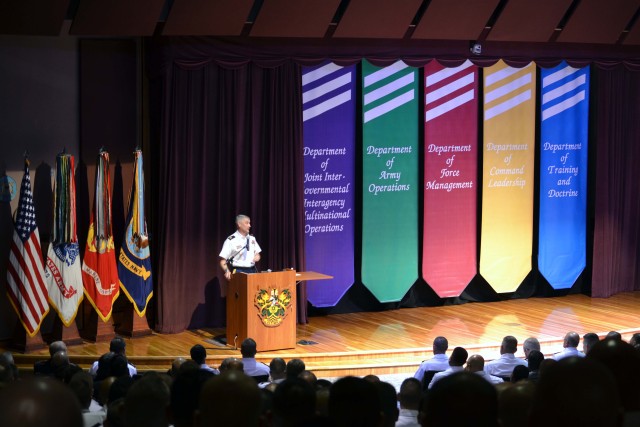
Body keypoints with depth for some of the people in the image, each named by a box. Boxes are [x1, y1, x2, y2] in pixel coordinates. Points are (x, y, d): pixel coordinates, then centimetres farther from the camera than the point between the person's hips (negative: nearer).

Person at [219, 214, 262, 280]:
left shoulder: (252, 239, 11)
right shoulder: (231, 240, -7)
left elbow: (257, 254, 22)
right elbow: (223, 261, -8)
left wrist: (257, 256, -2)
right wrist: (227, 271, -25)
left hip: (252, 270, 5)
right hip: (238, 272, -5)